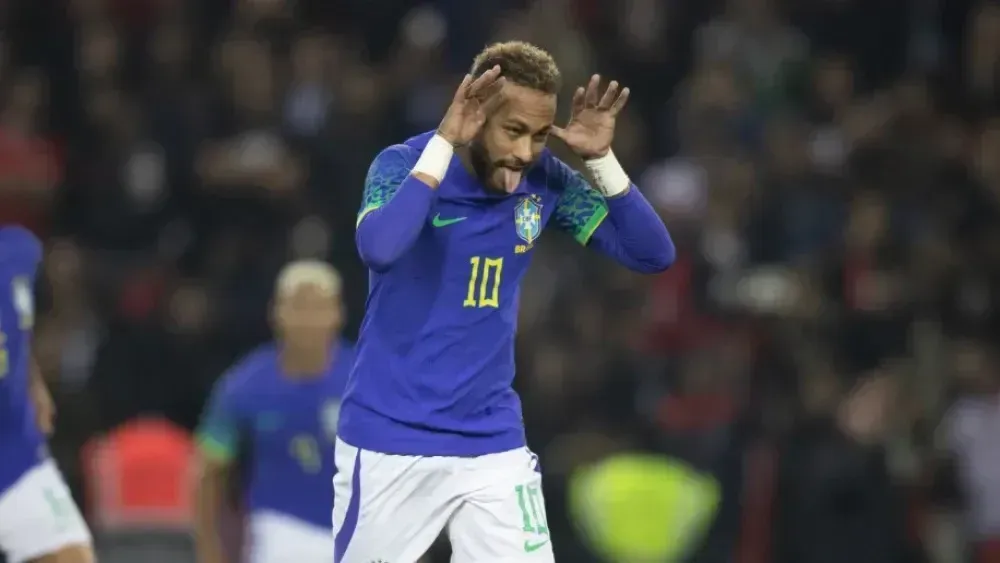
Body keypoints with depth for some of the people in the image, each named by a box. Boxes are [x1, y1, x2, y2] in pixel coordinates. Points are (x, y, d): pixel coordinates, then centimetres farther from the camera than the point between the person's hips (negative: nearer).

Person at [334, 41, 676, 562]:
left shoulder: (545, 180, -2)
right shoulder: (403, 164, -13)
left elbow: (652, 254, -4)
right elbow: (377, 249, -34)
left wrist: (601, 159, -15)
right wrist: (444, 143, -31)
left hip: (493, 442, 3)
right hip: (389, 438, -3)